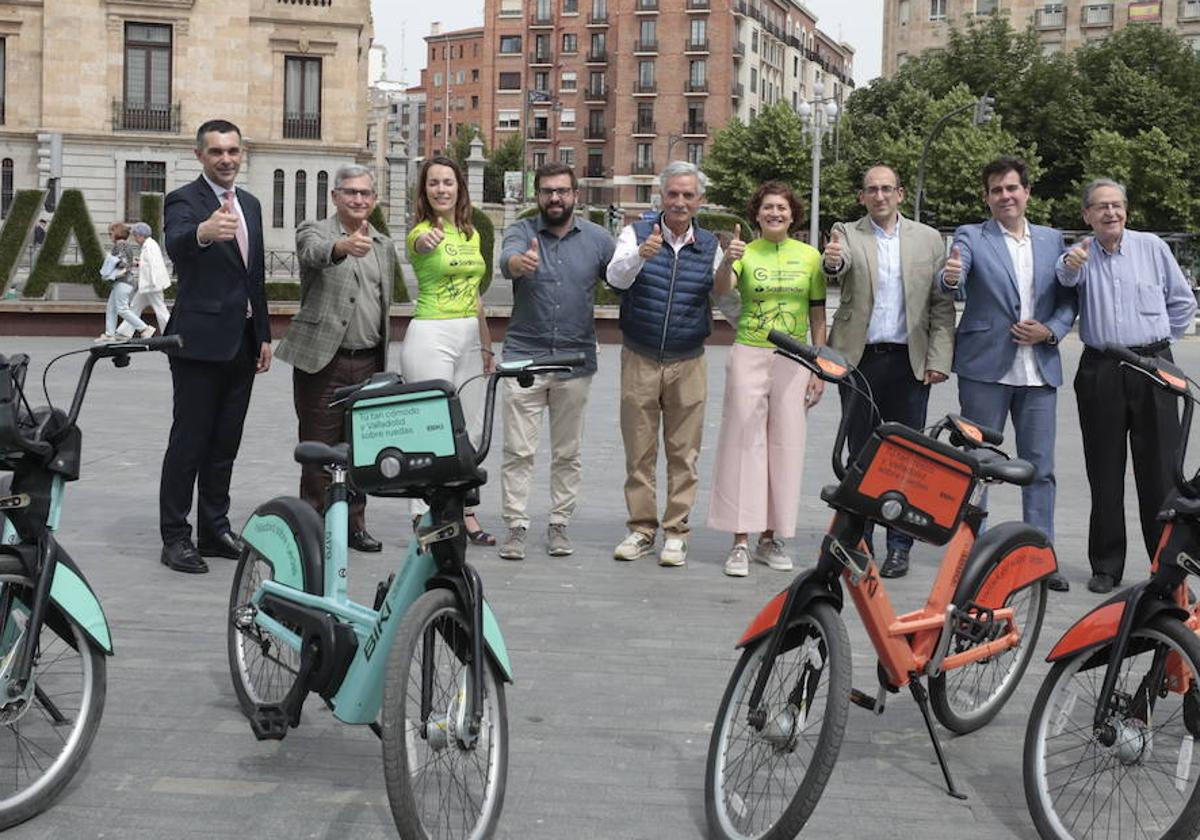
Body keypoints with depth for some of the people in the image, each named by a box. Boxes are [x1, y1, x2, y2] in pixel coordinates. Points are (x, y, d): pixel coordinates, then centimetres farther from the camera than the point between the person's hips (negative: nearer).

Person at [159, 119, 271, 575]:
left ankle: (215, 529, 21)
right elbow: (176, 243, -31)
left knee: (225, 443, 12)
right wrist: (204, 232, -54)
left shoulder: (250, 204, 14)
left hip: (242, 342, 7)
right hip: (200, 341, -7)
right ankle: (175, 537, 3)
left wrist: (264, 336, 16)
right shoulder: (183, 200, -8)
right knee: (189, 441, -3)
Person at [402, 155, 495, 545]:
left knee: (470, 429, 11)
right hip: (431, 335, -7)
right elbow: (420, 244, -34)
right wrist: (426, 240, -57)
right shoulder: (423, 232, -7)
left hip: (469, 337, 7)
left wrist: (487, 346, 17)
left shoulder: (471, 234, 13)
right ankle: (425, 517, 1)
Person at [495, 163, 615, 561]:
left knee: (568, 453, 9)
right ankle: (516, 526, 5)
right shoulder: (522, 232, -1)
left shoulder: (597, 238, 5)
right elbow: (507, 259, -23)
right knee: (519, 451, -2)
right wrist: (520, 262, -47)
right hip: (524, 356, -2)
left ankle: (559, 524, 19)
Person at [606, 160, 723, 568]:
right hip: (639, 360, -1)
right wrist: (640, 255, -39)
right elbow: (616, 277, -20)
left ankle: (676, 532, 12)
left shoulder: (710, 246, 6)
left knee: (683, 453, 3)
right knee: (639, 451, 6)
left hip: (688, 363, 1)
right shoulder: (637, 233, -1)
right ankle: (641, 529, 16)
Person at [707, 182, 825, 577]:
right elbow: (719, 290, -18)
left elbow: (818, 316, 10)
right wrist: (727, 262, -38)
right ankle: (740, 542, 0)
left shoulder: (809, 256, 6)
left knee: (786, 445, 5)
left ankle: (769, 538, 15)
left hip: (793, 359, 2)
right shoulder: (745, 252, 1)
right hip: (749, 355, -2)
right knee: (744, 440, -3)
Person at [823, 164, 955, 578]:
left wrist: (938, 359, -4)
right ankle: (858, 541, 15)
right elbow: (840, 264, -18)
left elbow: (942, 304, 5)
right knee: (859, 452, 6)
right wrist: (832, 262, -42)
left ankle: (899, 546, 10)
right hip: (859, 358, 0)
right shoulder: (847, 234, 5)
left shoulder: (928, 239, 7)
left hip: (909, 361, 0)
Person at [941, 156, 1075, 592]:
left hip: (1039, 371, 3)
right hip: (985, 368, -3)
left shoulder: (1052, 240, 12)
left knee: (1040, 468, 4)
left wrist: (1050, 331, -7)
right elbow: (955, 282, -17)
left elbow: (1069, 300, 12)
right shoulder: (971, 237, 2)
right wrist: (950, 278, -40)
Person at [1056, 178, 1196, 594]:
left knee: (1160, 473, 0)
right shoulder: (1081, 254, 4)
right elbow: (1067, 280, -20)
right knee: (1105, 475, 6)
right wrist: (1070, 265, -42)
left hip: (1152, 368, 0)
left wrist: (1156, 341, 8)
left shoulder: (1152, 247, 5)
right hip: (1099, 373, 0)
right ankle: (1106, 567, 15)